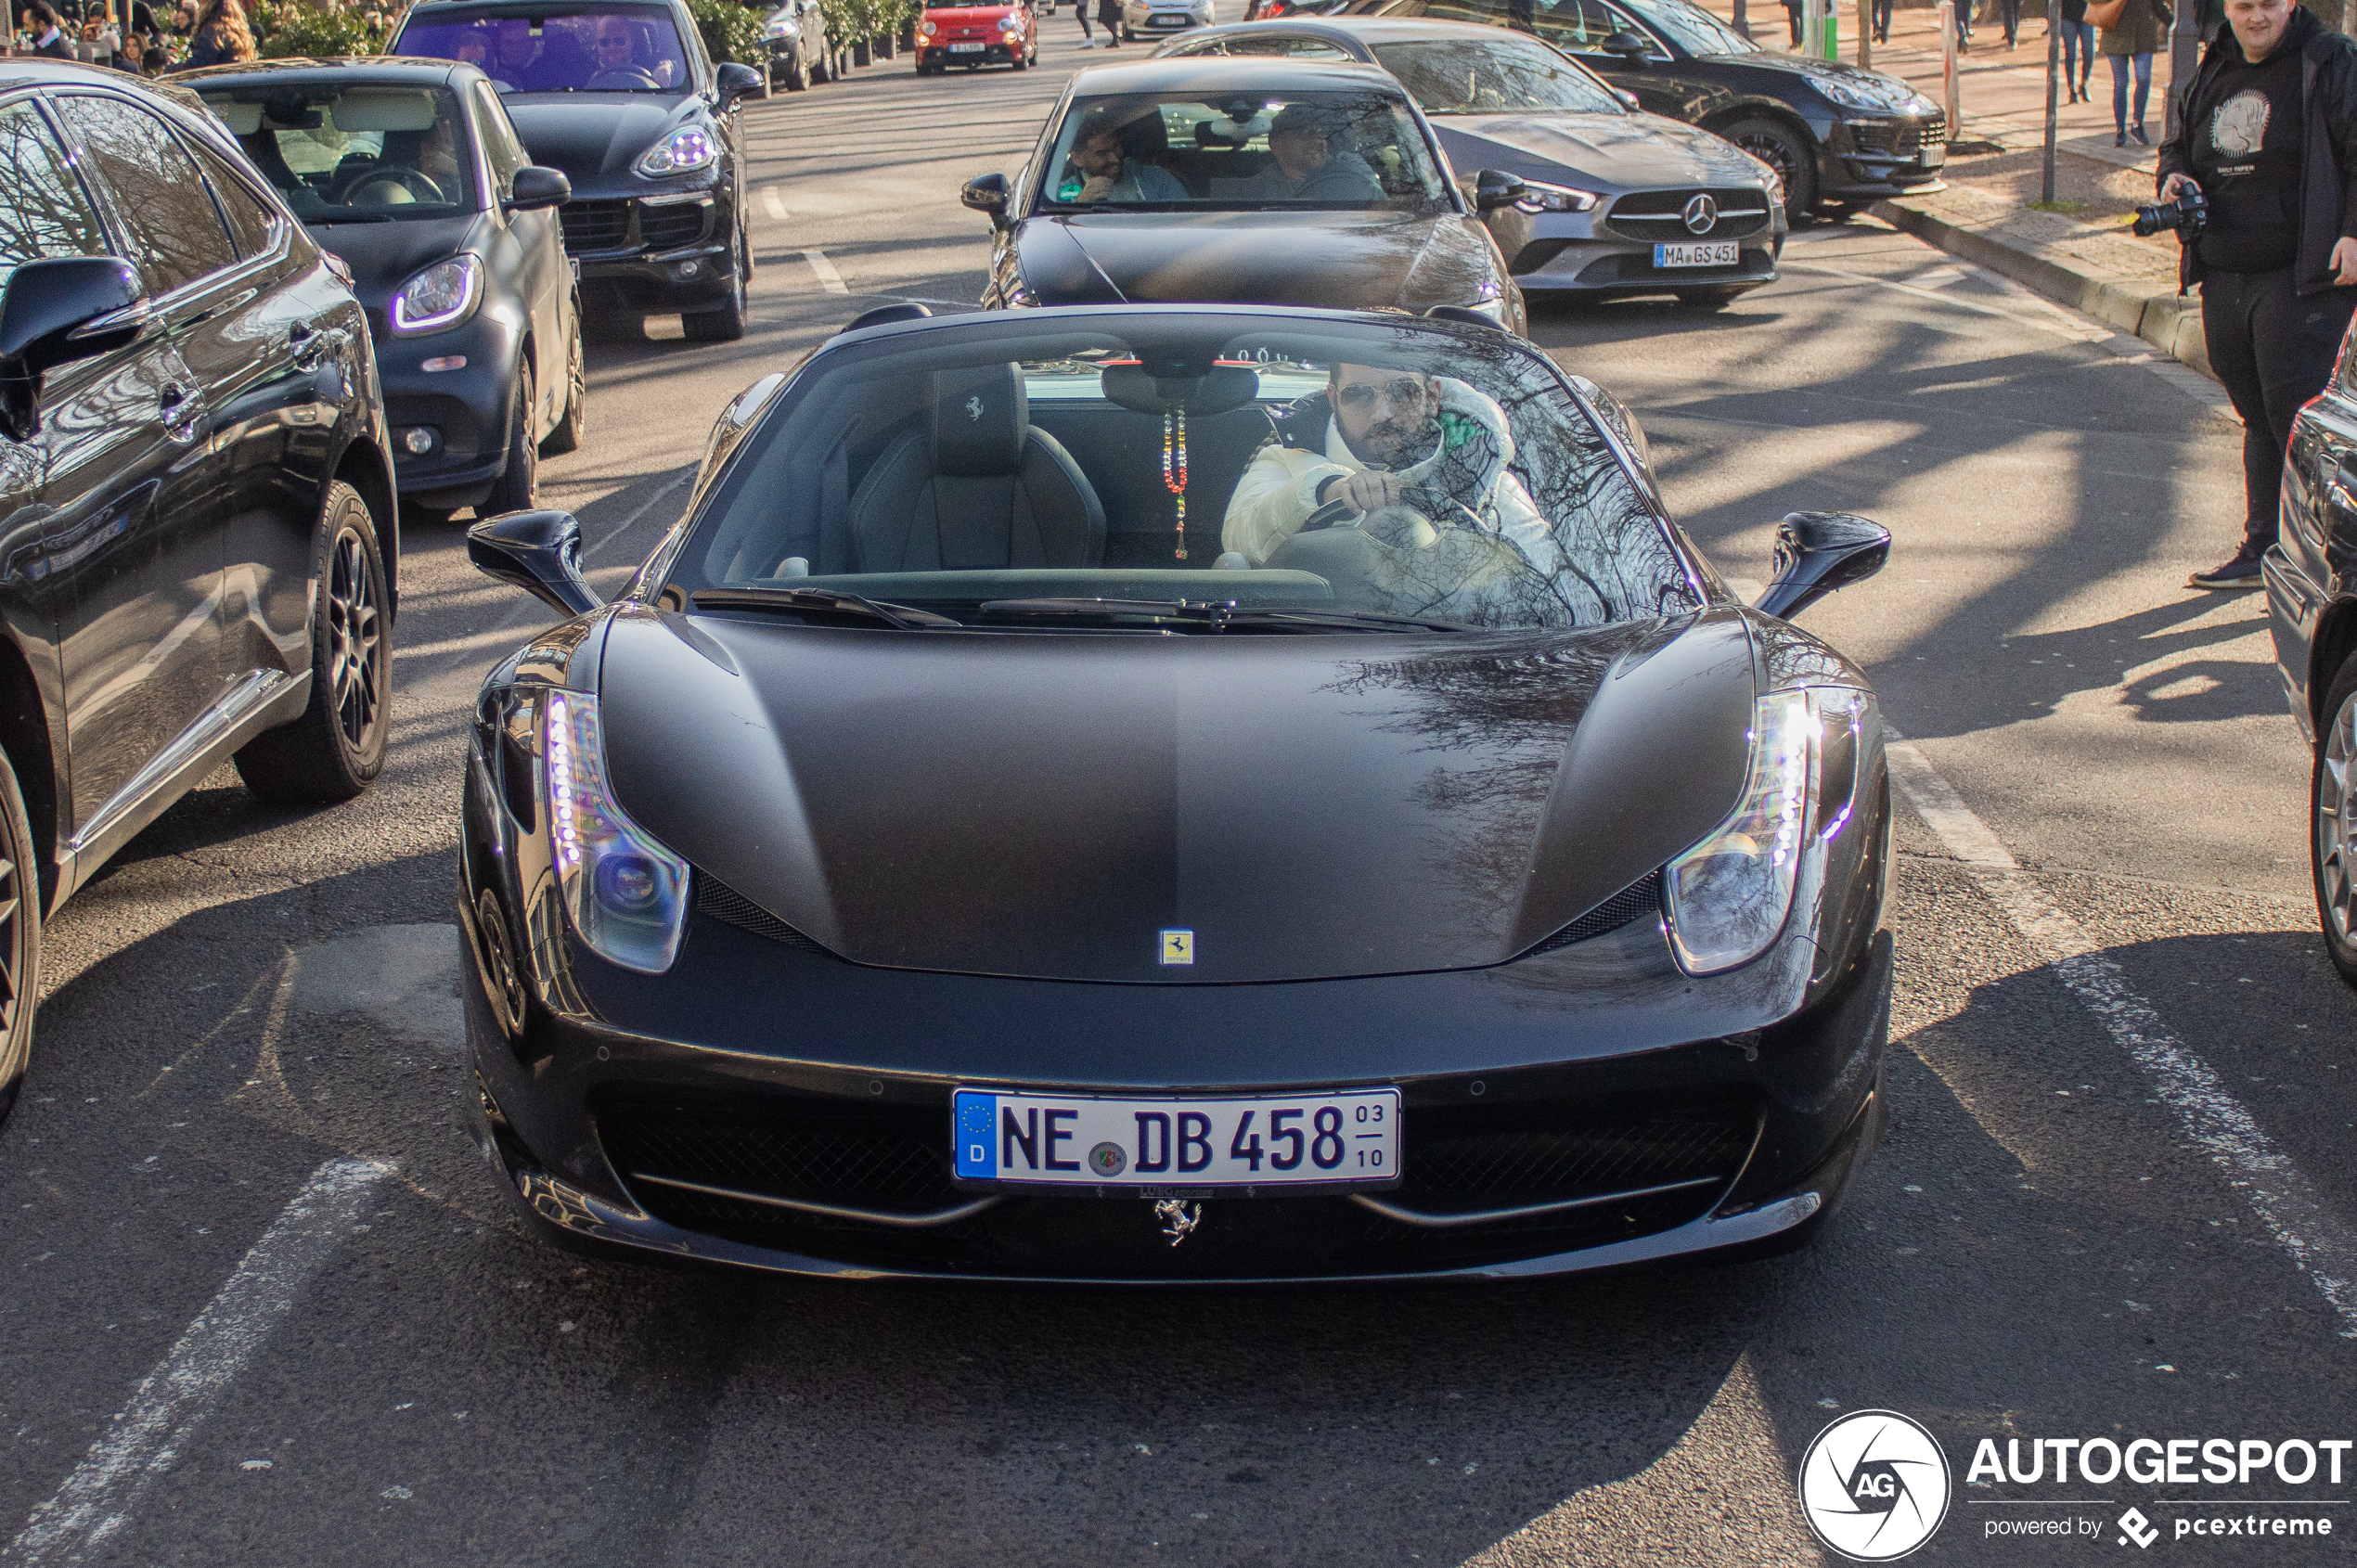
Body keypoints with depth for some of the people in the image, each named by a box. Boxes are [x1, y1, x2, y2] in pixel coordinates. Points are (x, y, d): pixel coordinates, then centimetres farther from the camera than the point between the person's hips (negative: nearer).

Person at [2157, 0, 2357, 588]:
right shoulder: (2212, 74, 15)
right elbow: (2179, 145, 27)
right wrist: (2173, 177, 4)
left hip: (2303, 278, -7)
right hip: (2223, 279, 7)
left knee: (2296, 417, -9)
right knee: (2257, 416, 13)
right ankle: (2261, 551, 20)